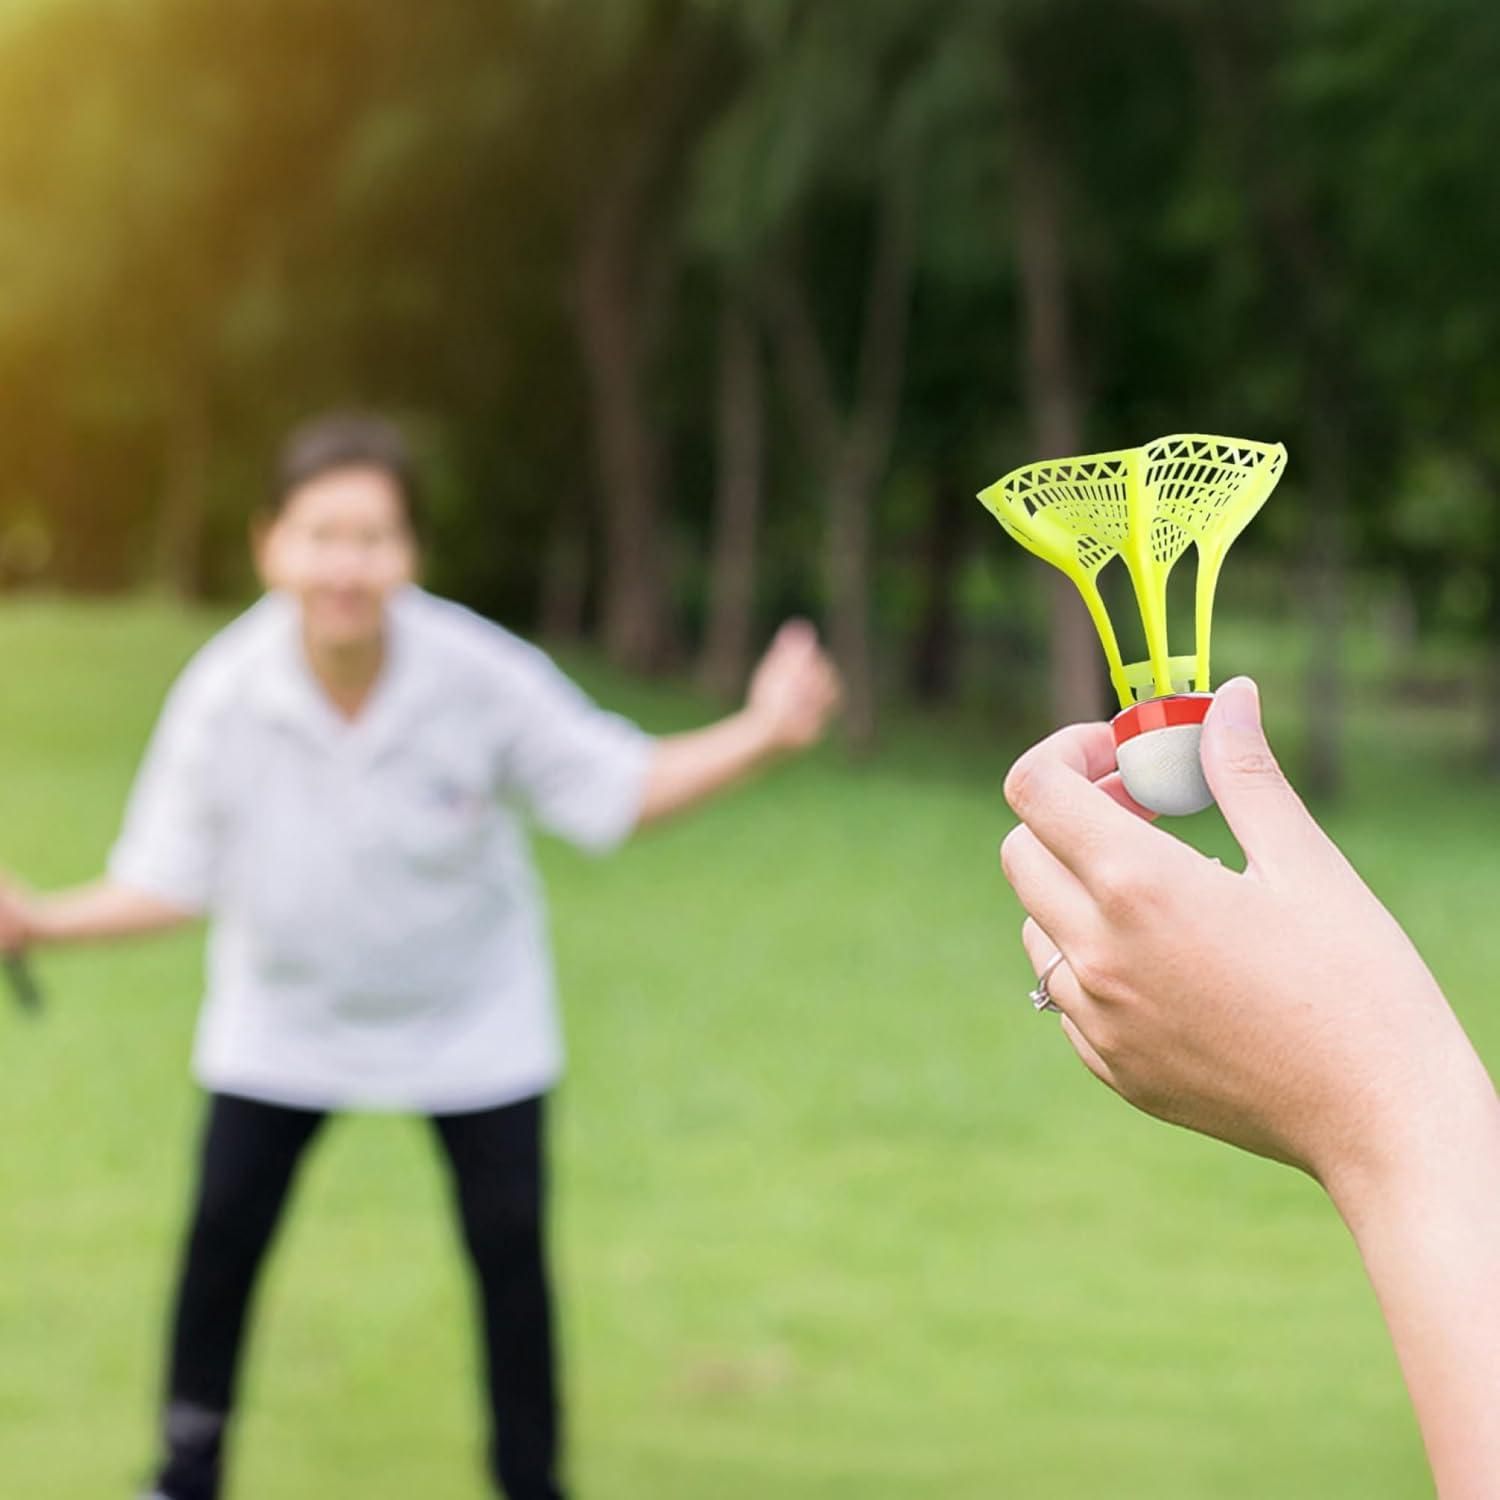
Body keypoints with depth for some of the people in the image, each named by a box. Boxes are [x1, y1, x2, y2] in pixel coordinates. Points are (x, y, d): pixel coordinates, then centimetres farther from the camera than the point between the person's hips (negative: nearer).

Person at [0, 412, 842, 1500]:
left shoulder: (483, 675, -25)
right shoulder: (223, 696, -23)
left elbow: (616, 787, -14)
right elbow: (172, 882, -12)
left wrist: (761, 735, -28)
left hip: (474, 1016, 0)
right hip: (283, 1017, 0)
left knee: (509, 1246, 0)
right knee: (223, 1229, -3)